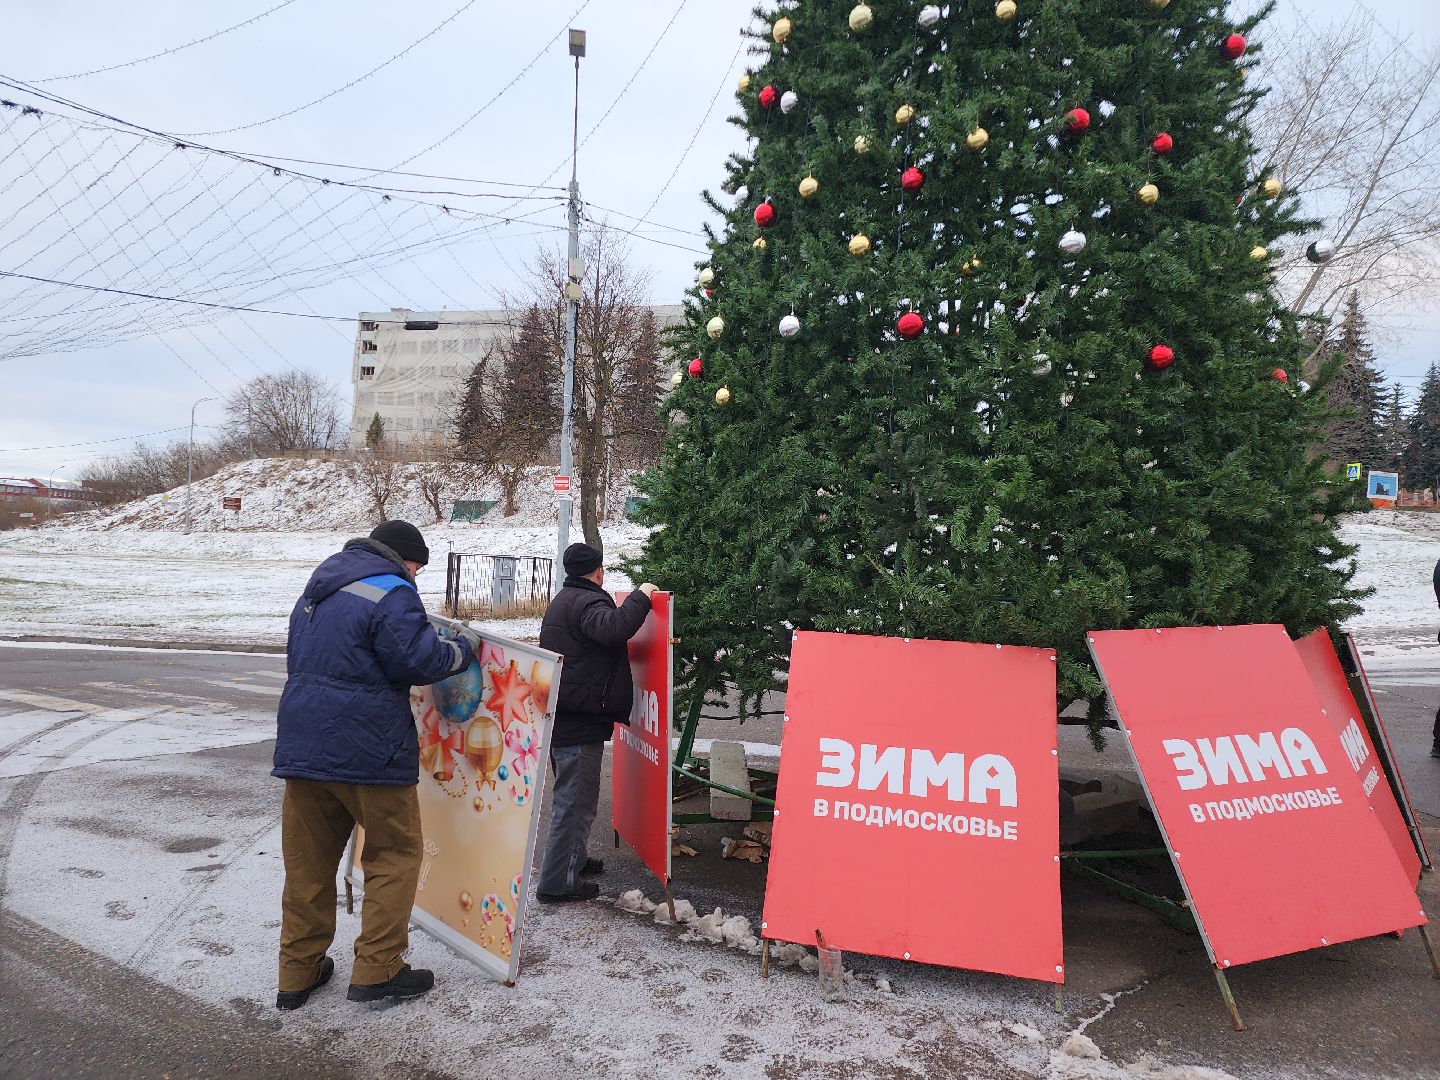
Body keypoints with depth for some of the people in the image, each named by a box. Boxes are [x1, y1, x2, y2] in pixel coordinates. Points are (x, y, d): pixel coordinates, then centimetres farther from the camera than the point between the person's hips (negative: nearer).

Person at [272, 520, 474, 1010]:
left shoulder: (317, 591, 18)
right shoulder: (392, 593, -11)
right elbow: (419, 660, -15)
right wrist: (461, 650, 2)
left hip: (302, 743, 8)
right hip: (366, 748, -8)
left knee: (307, 860, 14)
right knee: (395, 851, 8)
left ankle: (298, 973, 23)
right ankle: (376, 969, 8)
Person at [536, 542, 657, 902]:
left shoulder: (562, 601, 19)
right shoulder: (588, 602, -15)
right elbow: (614, 629, -35)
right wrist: (640, 597, -21)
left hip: (559, 719, 11)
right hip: (581, 723, -11)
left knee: (570, 796, 23)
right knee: (576, 802, -4)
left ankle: (573, 859, 36)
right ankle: (557, 883, 1)